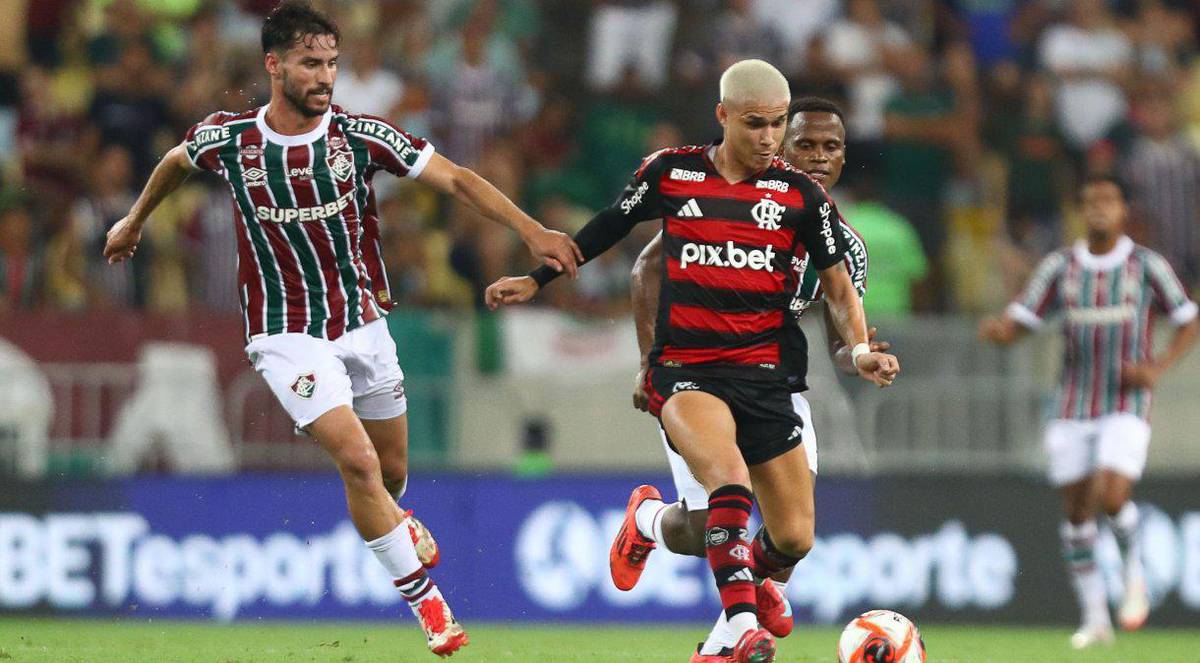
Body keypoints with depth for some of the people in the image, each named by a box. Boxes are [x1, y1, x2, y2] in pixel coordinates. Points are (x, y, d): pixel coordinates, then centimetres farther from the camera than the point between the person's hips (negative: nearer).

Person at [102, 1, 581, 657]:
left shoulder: (359, 134, -8)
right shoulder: (227, 139, -8)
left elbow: (455, 178, -8)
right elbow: (176, 161, 15)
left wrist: (532, 231, -17)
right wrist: (134, 222, 30)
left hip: (362, 321, 3)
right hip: (288, 335, -3)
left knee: (392, 472, 12)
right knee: (357, 459, -19)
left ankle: (394, 525, 50)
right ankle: (426, 600, -7)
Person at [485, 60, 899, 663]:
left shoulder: (800, 194, 3)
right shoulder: (670, 172, 2)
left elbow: (838, 287, 10)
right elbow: (609, 228, 19)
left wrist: (860, 349, -7)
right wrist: (537, 279, 24)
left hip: (762, 374, 3)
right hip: (683, 369, -2)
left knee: (794, 539, 0)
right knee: (729, 475, -33)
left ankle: (750, 577, 37)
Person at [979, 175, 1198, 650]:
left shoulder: (1147, 266, -1)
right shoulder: (1061, 267, 5)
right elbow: (1016, 325, 3)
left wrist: (1158, 368, -10)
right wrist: (996, 330, -22)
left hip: (1126, 405, -3)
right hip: (1073, 408, 3)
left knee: (1112, 498, -21)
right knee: (1077, 511, 3)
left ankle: (1133, 570, 11)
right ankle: (1095, 619, 14)